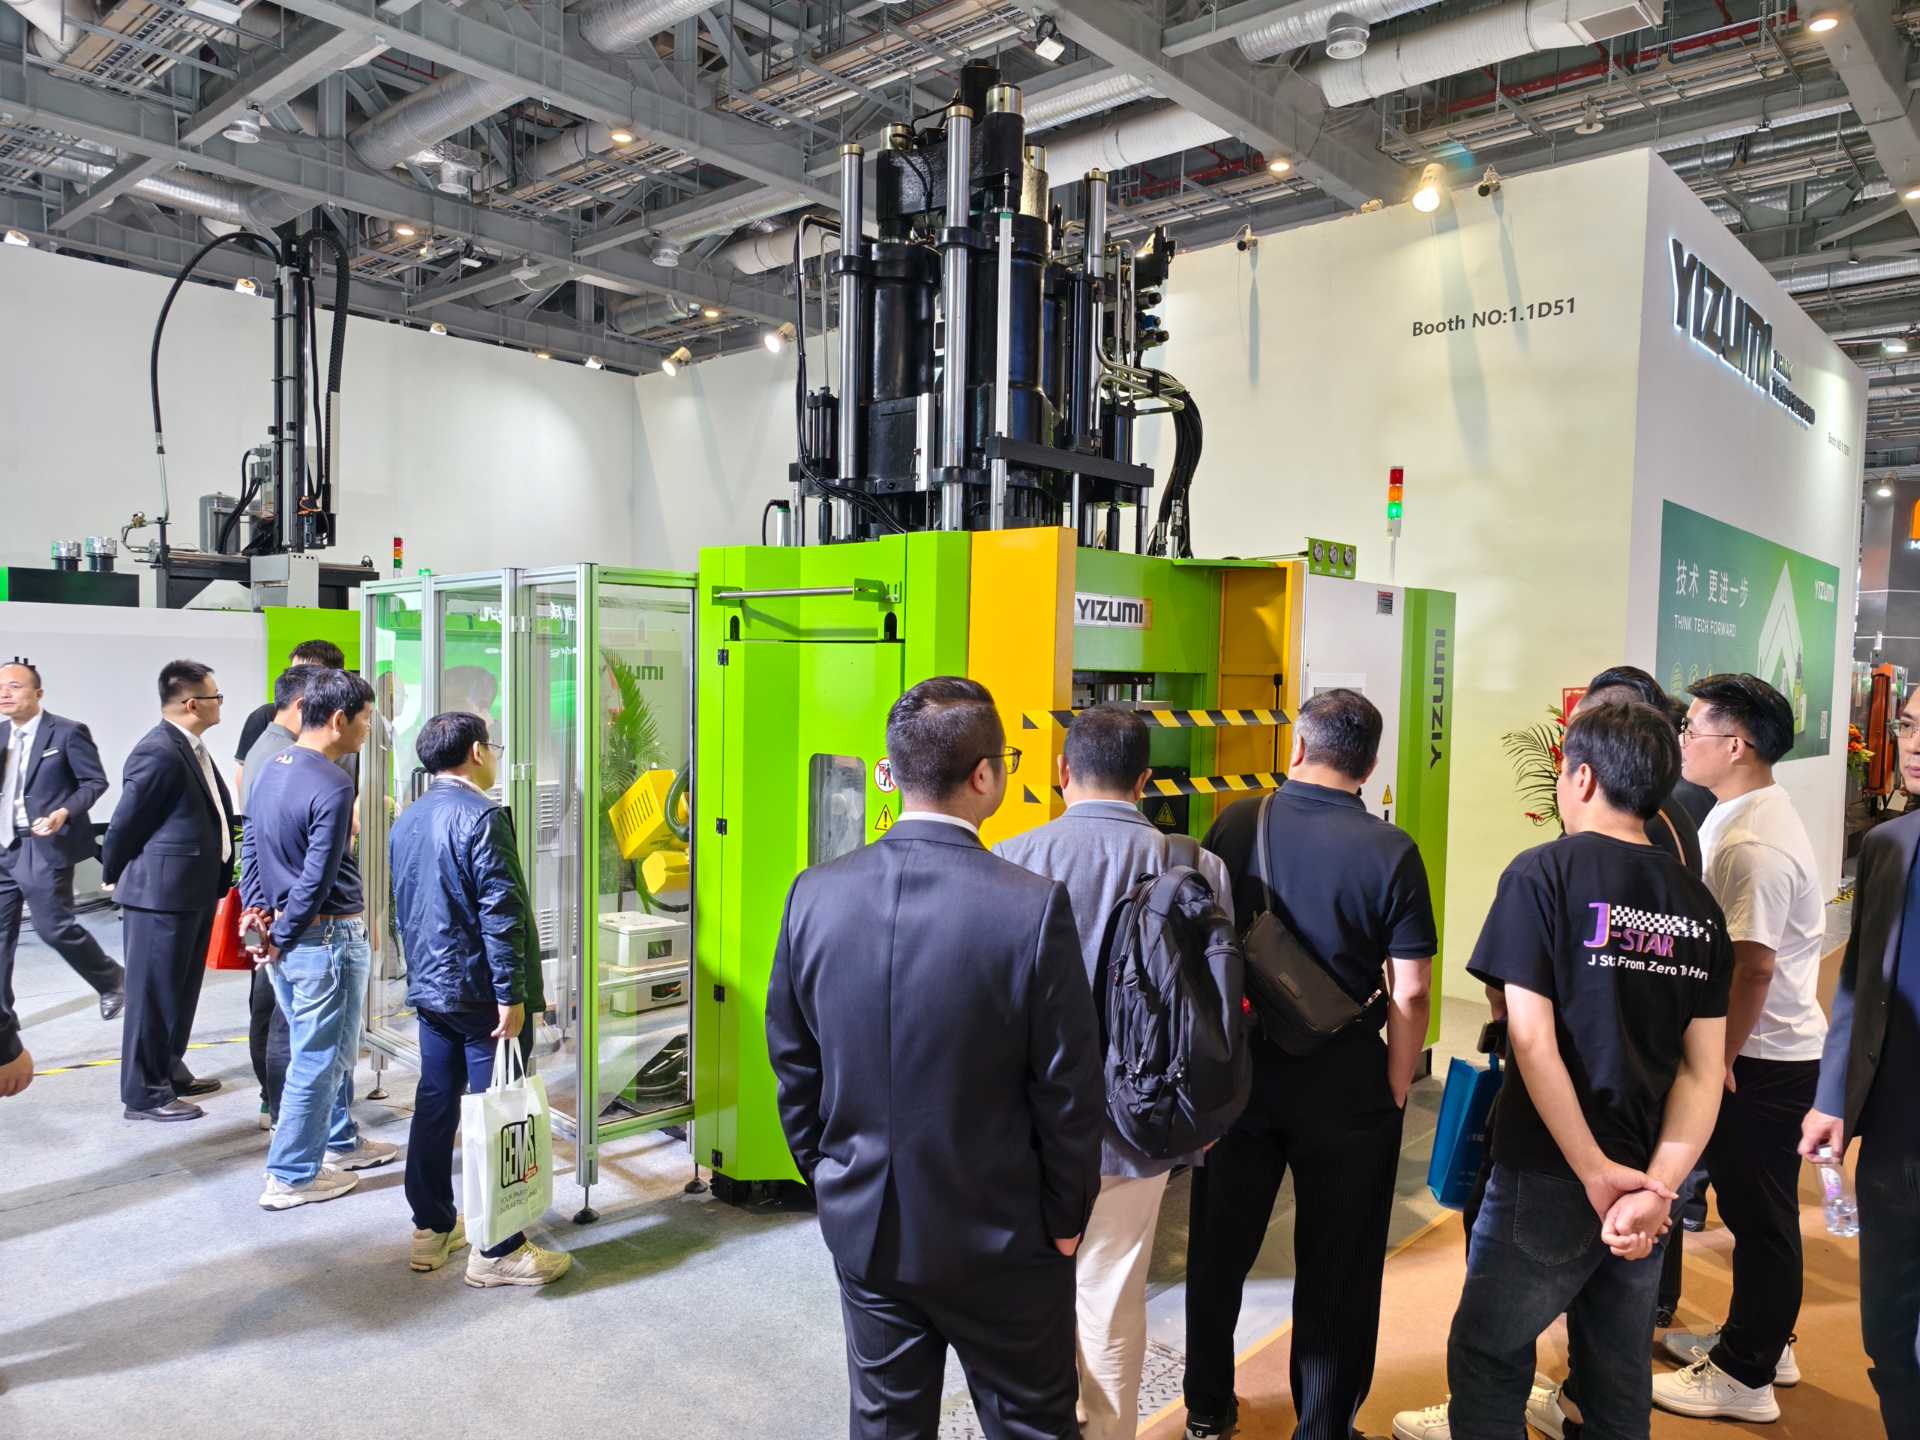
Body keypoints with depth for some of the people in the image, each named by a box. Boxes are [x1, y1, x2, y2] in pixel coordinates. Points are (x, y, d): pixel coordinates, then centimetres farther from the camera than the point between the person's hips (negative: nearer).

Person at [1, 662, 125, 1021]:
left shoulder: (67, 732, -8)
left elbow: (95, 781, -8)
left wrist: (65, 813, -21)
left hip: (44, 847, -6)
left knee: (54, 927, -3)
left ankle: (112, 981, 19)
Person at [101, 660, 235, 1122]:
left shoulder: (192, 748, 10)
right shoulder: (158, 753, -20)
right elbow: (126, 823, -14)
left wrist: (219, 876, 14)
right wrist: (114, 877, 0)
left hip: (196, 889, 9)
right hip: (161, 891, -9)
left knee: (182, 989, 20)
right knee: (153, 993, 3)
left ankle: (169, 1070, 35)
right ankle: (144, 1093, 14)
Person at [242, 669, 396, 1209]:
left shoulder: (270, 770, 7)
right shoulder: (332, 785, -21)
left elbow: (252, 847, 12)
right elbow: (317, 881, -21)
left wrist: (257, 910, 7)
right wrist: (281, 941, -10)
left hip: (285, 932, 9)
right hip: (327, 937, -9)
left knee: (321, 1049, 22)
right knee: (320, 1058, 4)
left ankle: (339, 1141, 37)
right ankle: (291, 1177, 14)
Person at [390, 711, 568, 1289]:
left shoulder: (407, 820, 11)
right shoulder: (481, 816, -17)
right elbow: (500, 912, -21)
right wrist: (511, 995, -19)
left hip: (428, 988, 9)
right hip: (479, 993, -9)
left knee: (434, 1106, 15)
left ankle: (432, 1230, 25)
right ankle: (497, 1250, 5)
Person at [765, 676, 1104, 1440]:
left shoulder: (816, 894, -10)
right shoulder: (1034, 906, -22)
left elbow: (792, 1064, 1)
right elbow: (1068, 1090, -14)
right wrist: (1065, 1220, 1)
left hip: (862, 1230, 4)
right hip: (999, 1238, -3)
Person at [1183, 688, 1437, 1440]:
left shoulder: (1235, 825, -7)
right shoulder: (1391, 851, -12)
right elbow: (1409, 994, -11)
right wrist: (1396, 1094, 1)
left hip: (1240, 1066, 2)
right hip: (1346, 1080, -2)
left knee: (1220, 1246, 19)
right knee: (1337, 1267, 14)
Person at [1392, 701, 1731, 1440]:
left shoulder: (1545, 873, -12)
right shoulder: (1697, 902, 4)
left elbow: (1532, 1040, -18)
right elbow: (1705, 1069, -2)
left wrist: (1597, 1174, -12)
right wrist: (1657, 1186, -9)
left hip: (1549, 1176, -6)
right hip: (1644, 1179, 6)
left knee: (1487, 1357, 12)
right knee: (1620, 1378, 20)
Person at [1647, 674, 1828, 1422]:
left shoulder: (1754, 845, -25)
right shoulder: (1744, 815, 8)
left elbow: (1751, 968, -26)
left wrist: (1720, 1063, -19)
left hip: (1762, 1060, -10)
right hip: (1763, 1050, 10)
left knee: (1759, 1215, 4)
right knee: (1753, 1208, 20)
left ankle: (1745, 1377, 18)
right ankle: (1758, 1341, 36)